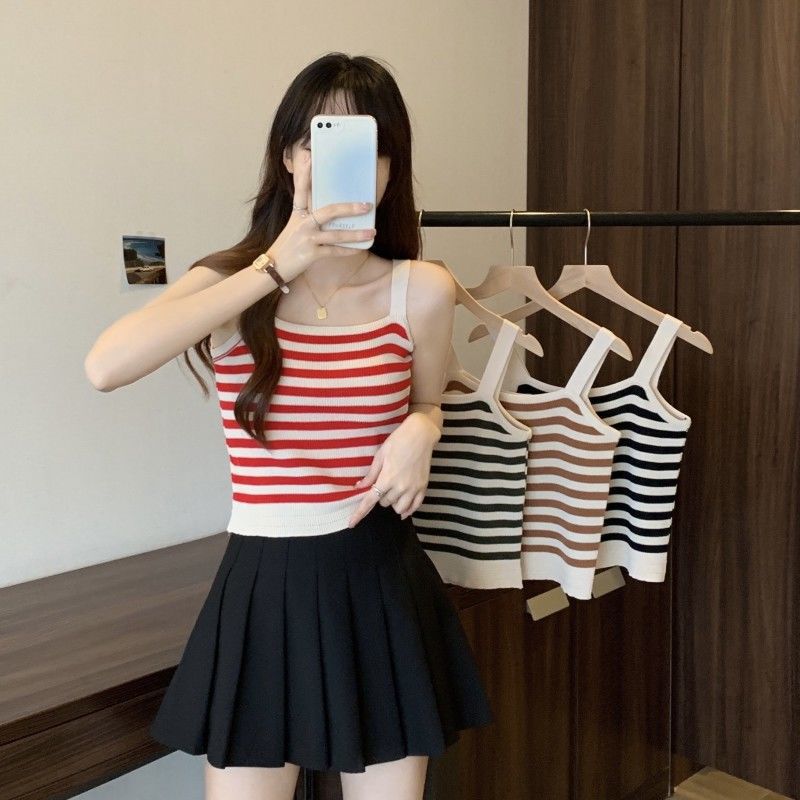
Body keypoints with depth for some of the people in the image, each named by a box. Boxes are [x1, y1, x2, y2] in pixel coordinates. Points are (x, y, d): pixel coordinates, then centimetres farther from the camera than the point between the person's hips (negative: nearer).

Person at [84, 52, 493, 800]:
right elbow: (105, 367, -24)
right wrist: (271, 269, -23)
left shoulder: (422, 290, -3)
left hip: (382, 583, 1)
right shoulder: (233, 282, -5)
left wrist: (419, 433, -9)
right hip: (266, 585, -1)